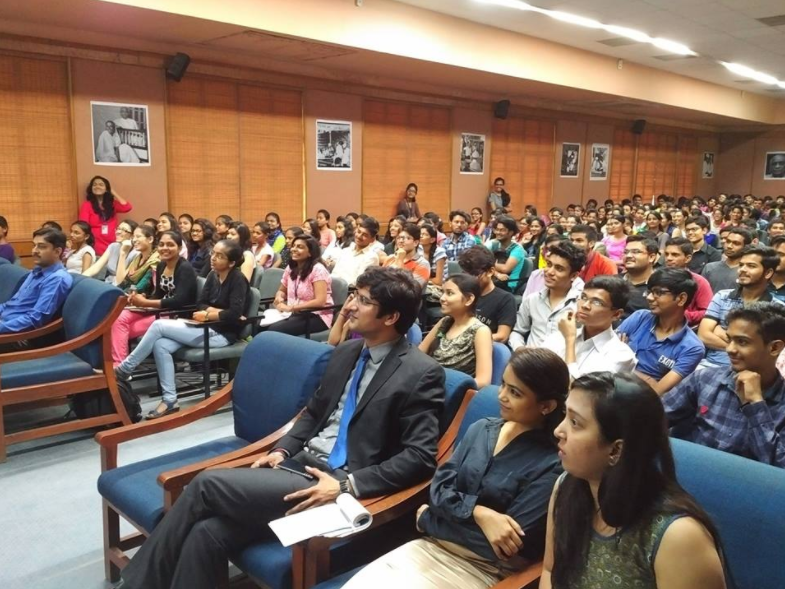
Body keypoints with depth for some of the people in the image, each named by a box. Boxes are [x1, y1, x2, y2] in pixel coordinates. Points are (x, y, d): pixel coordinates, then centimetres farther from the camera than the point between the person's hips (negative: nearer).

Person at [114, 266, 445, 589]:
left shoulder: (421, 374, -11)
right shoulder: (346, 352, 12)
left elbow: (420, 457, -15)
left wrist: (346, 485, -21)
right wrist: (282, 450, 5)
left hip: (336, 482, -6)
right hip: (302, 463, 7)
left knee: (207, 484, -15)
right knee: (207, 532, -16)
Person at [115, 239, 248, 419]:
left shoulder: (238, 279, -11)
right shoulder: (213, 275, 11)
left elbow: (235, 314, -22)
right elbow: (200, 304, 8)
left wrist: (208, 314, -13)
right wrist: (217, 311, -11)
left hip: (222, 334, -7)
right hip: (207, 328, 7)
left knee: (159, 325, -15)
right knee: (160, 345, -17)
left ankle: (124, 369, 0)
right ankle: (169, 400, -13)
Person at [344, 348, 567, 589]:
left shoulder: (550, 465, -13)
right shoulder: (481, 429, 5)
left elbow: (508, 546, -15)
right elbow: (439, 489, 2)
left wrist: (428, 520, -7)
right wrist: (479, 514, -18)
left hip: (481, 568, -5)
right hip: (432, 546, 5)